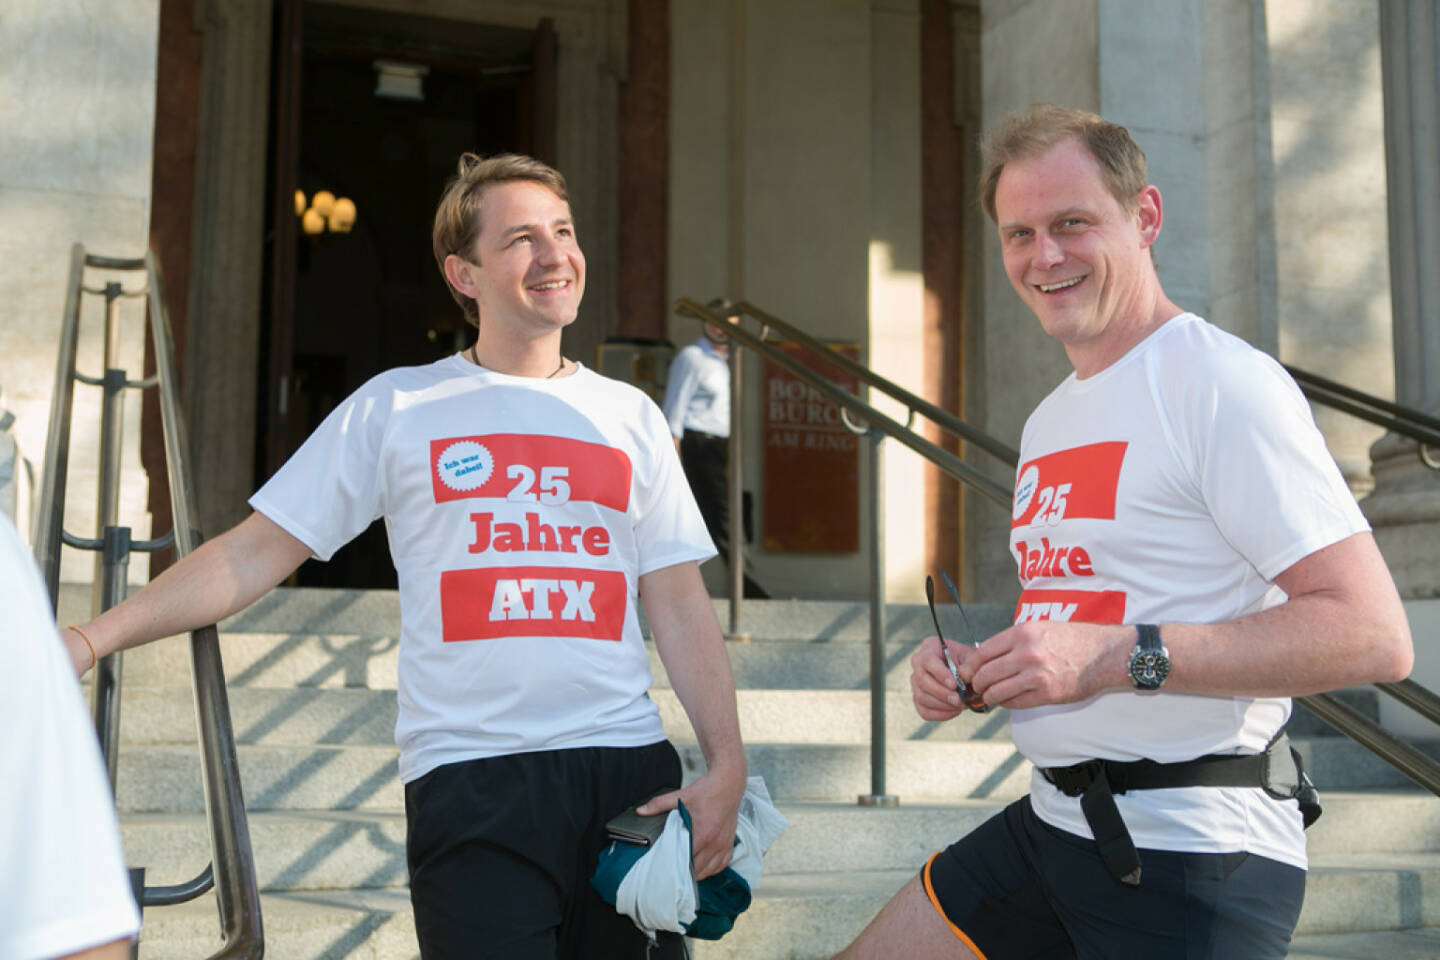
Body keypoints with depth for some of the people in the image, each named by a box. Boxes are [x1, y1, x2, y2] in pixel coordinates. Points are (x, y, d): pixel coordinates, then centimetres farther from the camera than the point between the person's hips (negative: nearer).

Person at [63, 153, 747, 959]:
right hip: (470, 779, -2)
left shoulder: (629, 415, 12)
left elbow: (681, 605, 10)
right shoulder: (397, 407, 6)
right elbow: (256, 554, 4)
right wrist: (90, 639, -5)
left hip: (629, 769, 3)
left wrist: (728, 763, -1)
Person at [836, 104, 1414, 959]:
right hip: (1052, 821, 8)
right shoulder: (1050, 420, 15)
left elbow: (1373, 635, -21)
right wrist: (971, 669, 4)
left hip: (1191, 860, -8)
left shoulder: (1223, 383, -13)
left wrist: (1118, 655, -25)